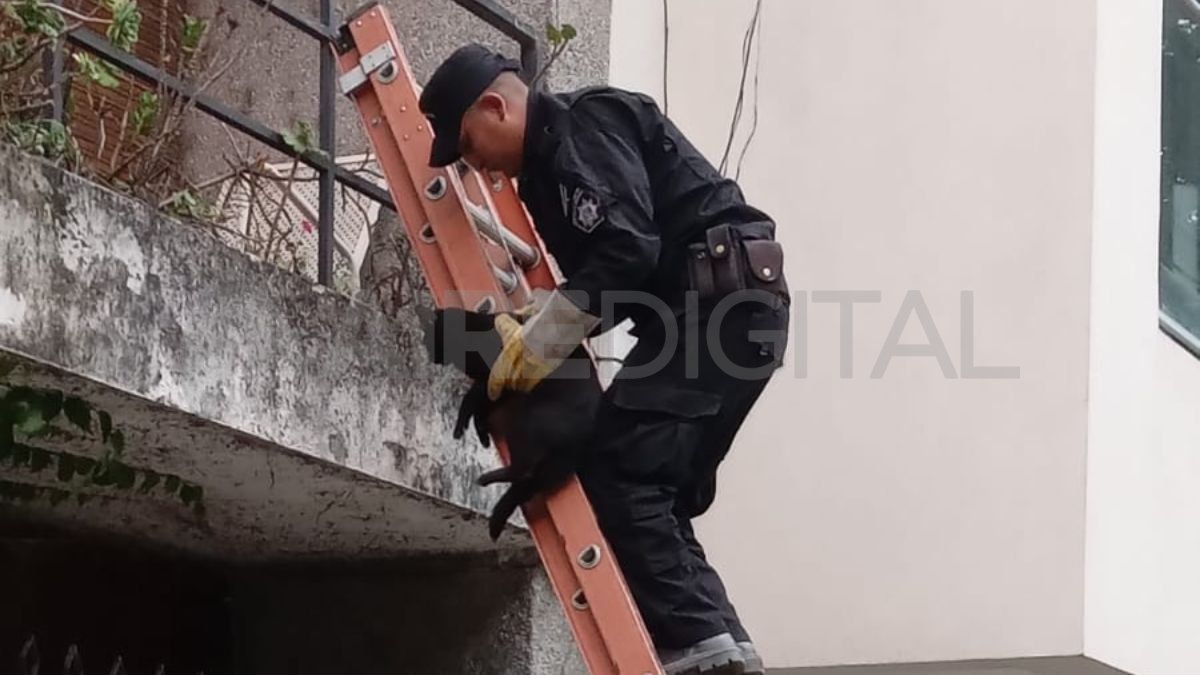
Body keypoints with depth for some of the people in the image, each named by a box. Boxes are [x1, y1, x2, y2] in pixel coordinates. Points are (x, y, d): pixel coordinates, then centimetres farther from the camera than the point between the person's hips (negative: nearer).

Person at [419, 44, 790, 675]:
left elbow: (626, 249, -21)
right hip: (719, 309, 11)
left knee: (615, 473, -16)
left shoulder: (584, 125, -8)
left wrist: (537, 344, -15)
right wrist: (527, 332, 8)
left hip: (722, 300, -11)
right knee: (653, 494, 7)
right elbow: (594, 274, 24)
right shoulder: (549, 158, 23)